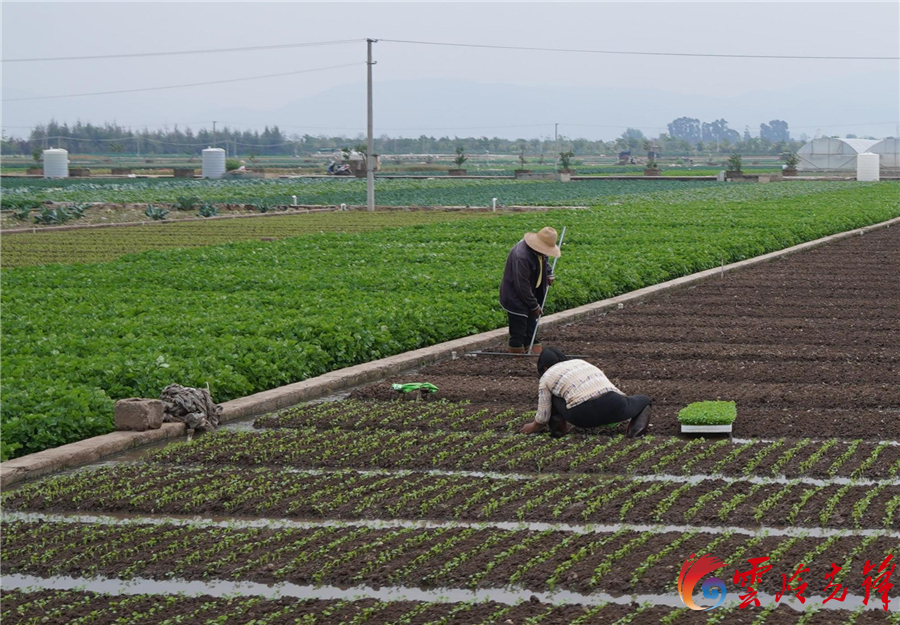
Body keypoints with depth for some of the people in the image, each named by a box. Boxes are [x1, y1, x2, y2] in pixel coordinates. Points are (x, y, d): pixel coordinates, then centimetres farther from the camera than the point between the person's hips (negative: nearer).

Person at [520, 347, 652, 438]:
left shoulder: (547, 377, 18)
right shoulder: (580, 362, 33)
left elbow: (542, 417, 18)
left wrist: (533, 427, 41)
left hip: (583, 415, -2)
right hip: (613, 404, 2)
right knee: (644, 400, 28)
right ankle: (639, 421, -2)